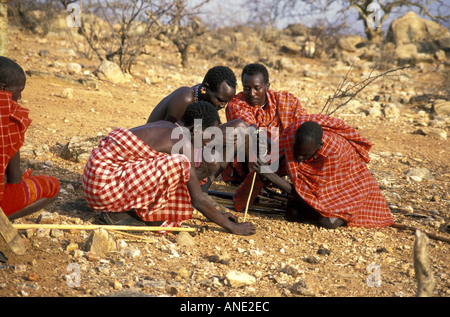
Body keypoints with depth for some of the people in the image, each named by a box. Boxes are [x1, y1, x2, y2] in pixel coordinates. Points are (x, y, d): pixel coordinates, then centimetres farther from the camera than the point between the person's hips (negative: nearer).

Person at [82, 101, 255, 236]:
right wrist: (232, 227, -4)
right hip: (105, 183, -10)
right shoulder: (182, 143, -14)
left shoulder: (166, 127, 13)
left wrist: (219, 216, 23)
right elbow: (198, 199, -14)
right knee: (179, 164, -20)